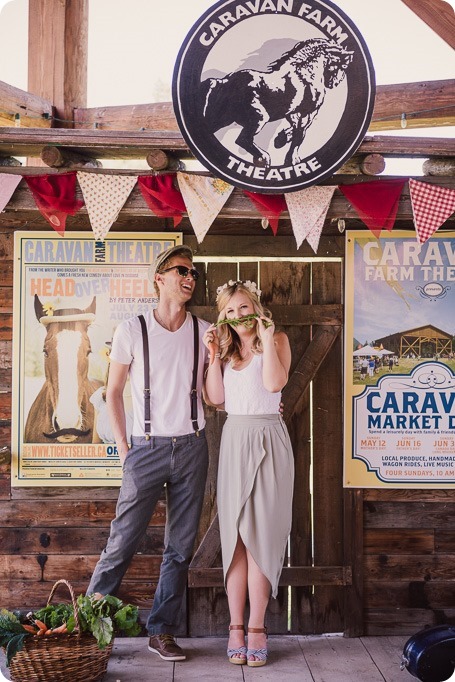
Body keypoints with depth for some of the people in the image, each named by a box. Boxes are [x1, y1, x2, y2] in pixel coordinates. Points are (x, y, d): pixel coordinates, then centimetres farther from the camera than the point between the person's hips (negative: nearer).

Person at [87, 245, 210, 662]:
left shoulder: (206, 332, 5)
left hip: (191, 447, 3)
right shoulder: (132, 330, -1)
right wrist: (124, 450, 0)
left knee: (180, 548, 7)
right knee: (123, 542, -3)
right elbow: (114, 393, 4)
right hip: (147, 448, -3)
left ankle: (162, 632, 18)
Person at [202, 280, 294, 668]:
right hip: (234, 442, 4)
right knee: (235, 537, 1)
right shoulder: (227, 347, 14)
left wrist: (267, 339, -14)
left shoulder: (276, 339, 2)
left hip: (267, 440, -3)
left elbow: (275, 382, -15)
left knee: (260, 535, -5)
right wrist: (214, 355, -1)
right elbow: (215, 398, 5)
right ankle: (236, 627, 6)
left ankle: (256, 628, 0)